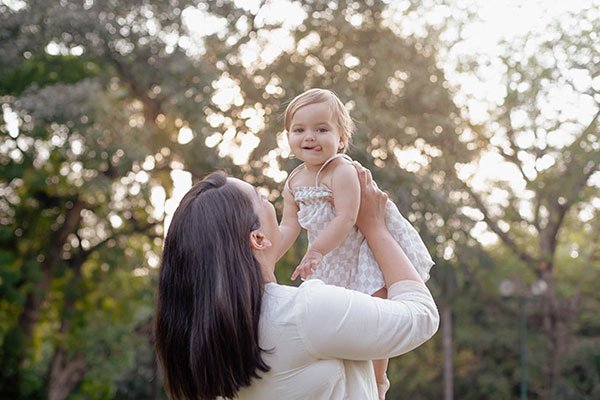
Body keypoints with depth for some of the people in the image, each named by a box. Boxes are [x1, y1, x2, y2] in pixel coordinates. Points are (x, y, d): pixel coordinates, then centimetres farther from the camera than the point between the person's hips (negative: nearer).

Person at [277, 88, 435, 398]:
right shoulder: (294, 182, -2)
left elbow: (346, 219, -31)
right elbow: (289, 226, -2)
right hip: (335, 255, 8)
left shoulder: (342, 171, -25)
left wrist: (315, 251, -34)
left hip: (372, 246, -8)